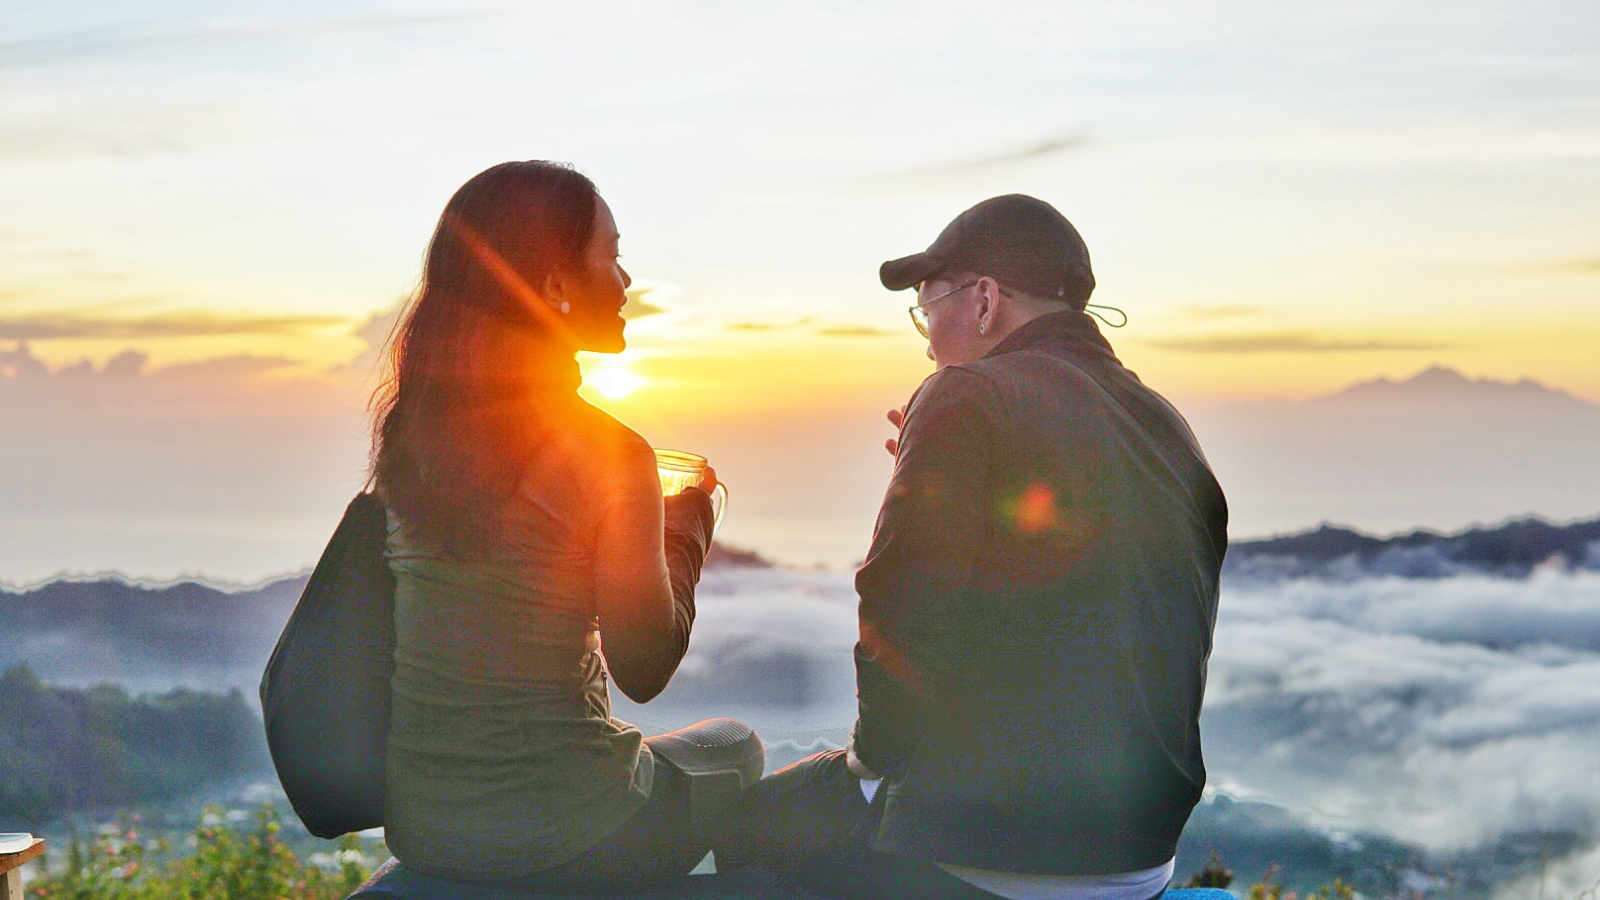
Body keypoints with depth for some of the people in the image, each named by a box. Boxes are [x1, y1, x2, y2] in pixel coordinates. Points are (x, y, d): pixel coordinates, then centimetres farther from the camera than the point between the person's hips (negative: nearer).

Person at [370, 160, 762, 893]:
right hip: (559, 835, -6)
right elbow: (645, 671, -13)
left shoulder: (405, 427, -1)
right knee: (733, 747, 25)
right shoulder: (608, 454, -20)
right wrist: (688, 522, 2)